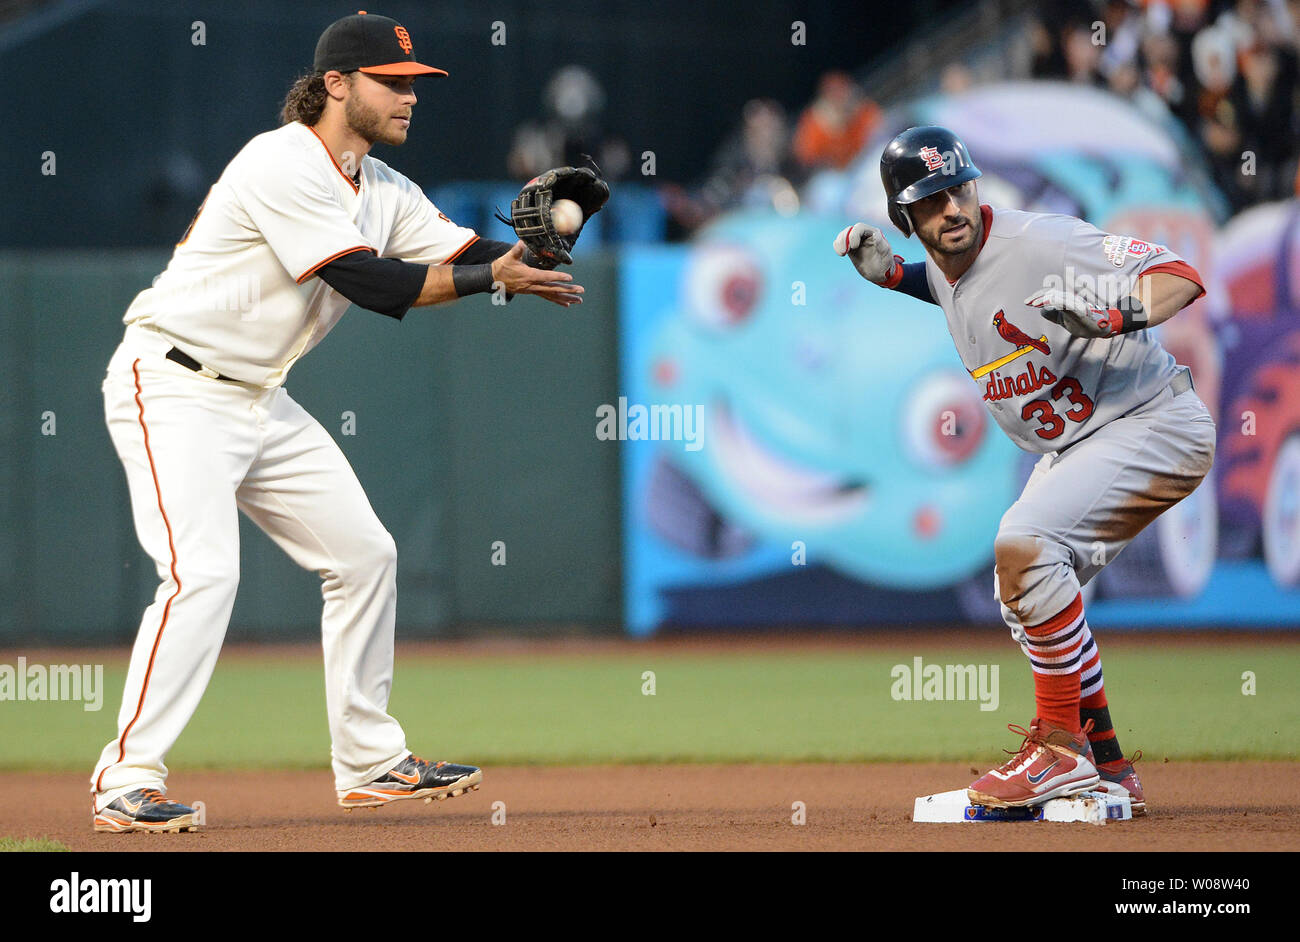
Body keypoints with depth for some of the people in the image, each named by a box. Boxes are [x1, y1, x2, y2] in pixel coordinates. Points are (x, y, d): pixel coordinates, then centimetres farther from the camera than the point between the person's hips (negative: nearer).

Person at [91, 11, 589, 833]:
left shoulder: (384, 189, 10)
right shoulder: (283, 165, -19)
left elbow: (461, 255, 1)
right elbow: (363, 281, -26)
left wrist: (526, 247, -20)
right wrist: (490, 279, -26)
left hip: (259, 398, 10)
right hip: (173, 387, -10)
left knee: (364, 553, 10)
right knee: (203, 572, -23)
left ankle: (372, 764, 20)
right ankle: (128, 782, -18)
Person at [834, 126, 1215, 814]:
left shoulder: (1041, 242, -23)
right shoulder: (938, 269, 3)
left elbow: (1180, 277, -27)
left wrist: (1111, 316, -47)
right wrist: (886, 272, 11)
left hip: (1154, 423, -10)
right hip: (1074, 446, 10)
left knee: (1023, 544, -27)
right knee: (1021, 601, 13)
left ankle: (1061, 749, -19)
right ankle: (1105, 772, 22)